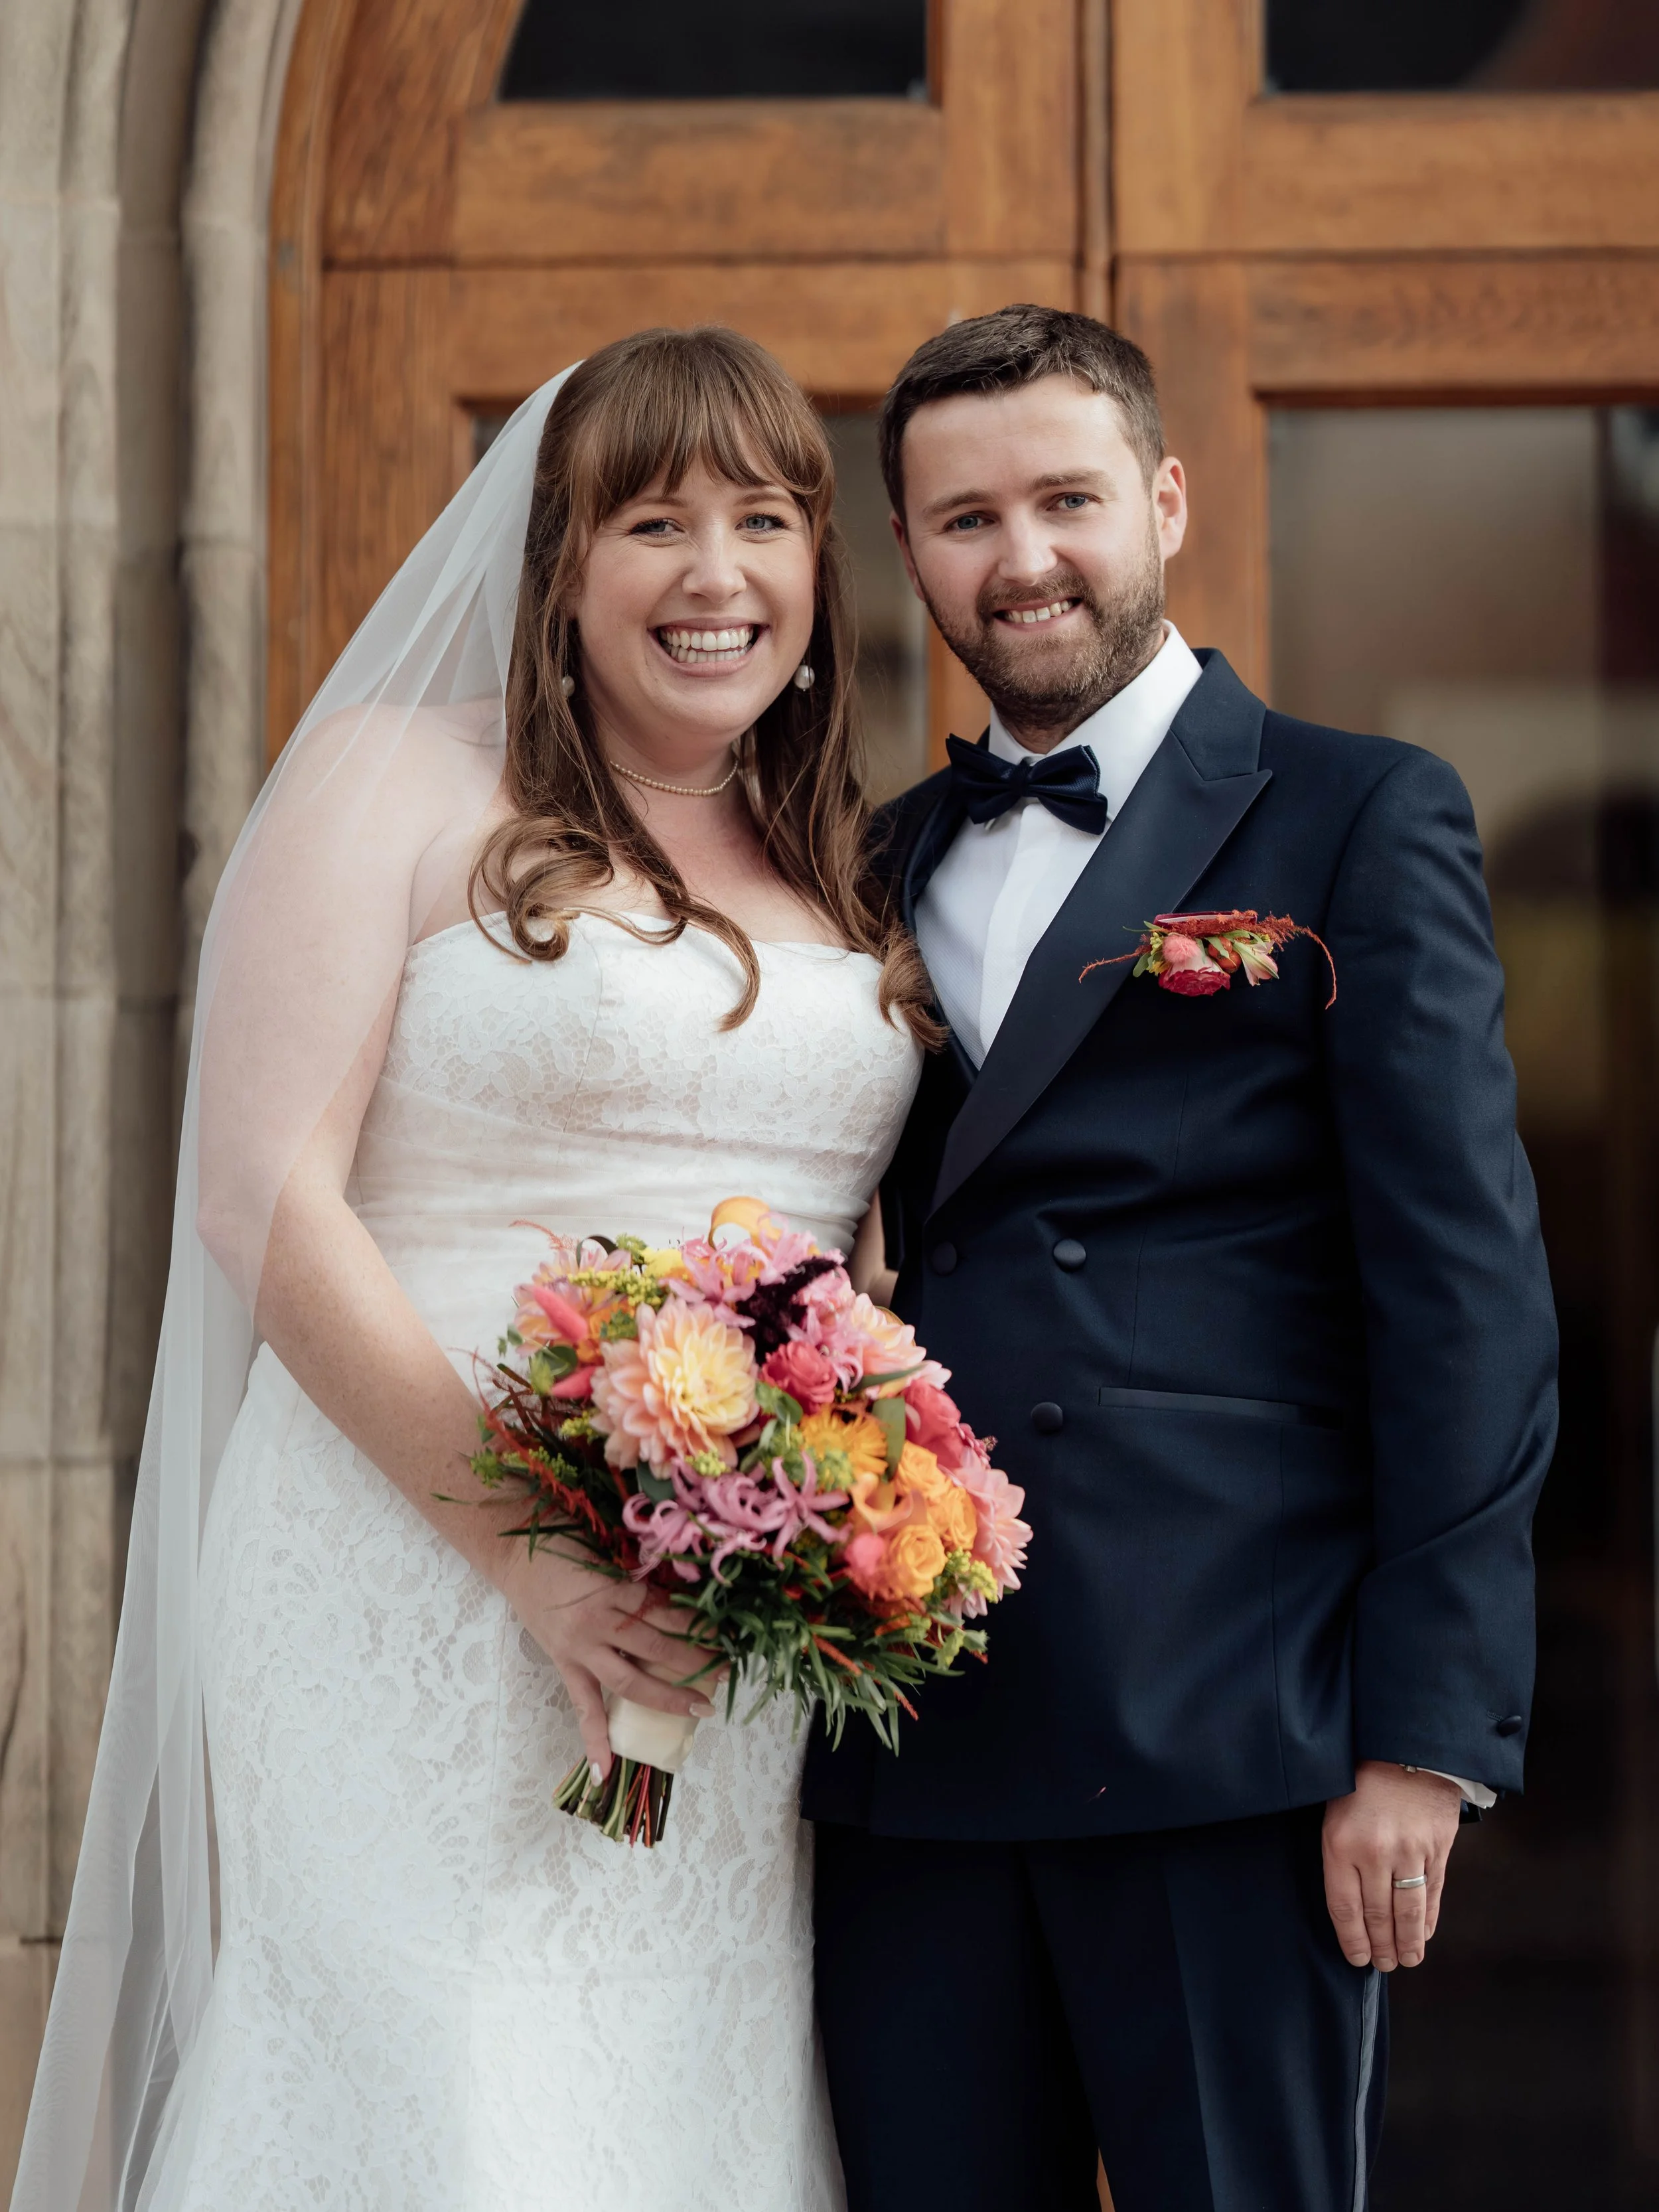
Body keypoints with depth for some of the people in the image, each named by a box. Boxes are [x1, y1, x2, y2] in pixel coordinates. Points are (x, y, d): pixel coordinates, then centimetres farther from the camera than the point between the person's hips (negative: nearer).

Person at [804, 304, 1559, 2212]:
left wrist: (1427, 1736, -11)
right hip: (910, 1746, 5)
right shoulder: (889, 863, 17)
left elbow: (1473, 1299, -5)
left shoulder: (1360, 820, 2)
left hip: (1227, 1732, -4)